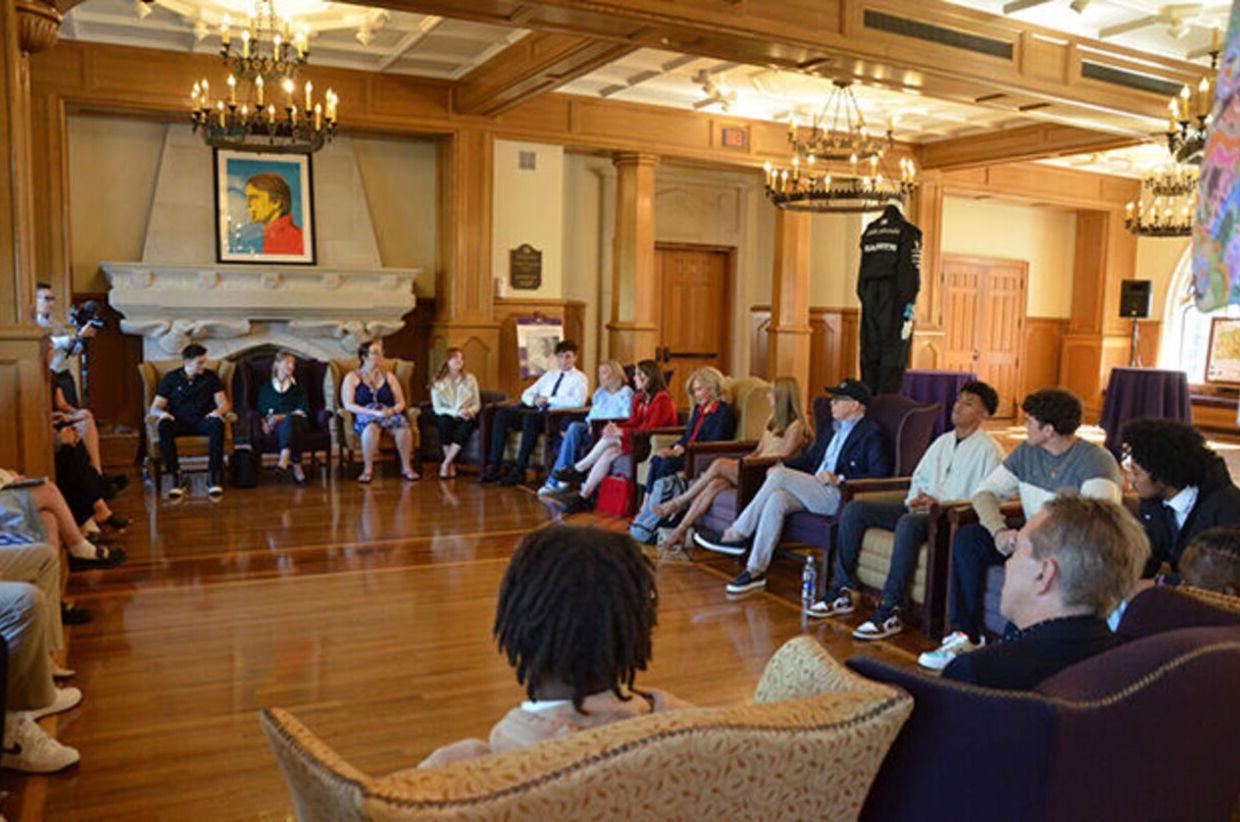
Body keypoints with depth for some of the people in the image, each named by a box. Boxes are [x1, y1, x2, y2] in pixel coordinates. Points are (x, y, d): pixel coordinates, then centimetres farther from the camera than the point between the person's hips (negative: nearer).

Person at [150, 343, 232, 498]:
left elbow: (225, 404, 4)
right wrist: (161, 413, -19)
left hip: (203, 421, 0)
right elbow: (154, 408, 6)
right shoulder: (170, 378, 10)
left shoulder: (210, 377, 11)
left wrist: (219, 411, -21)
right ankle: (177, 476, -30)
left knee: (217, 424, -35)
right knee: (164, 426, -34)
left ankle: (215, 477, -34)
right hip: (179, 422, 0)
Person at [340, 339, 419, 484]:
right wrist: (374, 412, -17)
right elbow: (348, 405, -4)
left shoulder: (389, 376, 19)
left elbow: (401, 402, 14)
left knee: (403, 424, -33)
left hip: (389, 414, 3)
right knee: (371, 425, -40)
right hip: (364, 417, -3)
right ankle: (368, 469, -29)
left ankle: (406, 467, -21)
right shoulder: (352, 377, 8)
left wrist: (392, 411, -11)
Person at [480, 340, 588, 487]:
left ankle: (519, 471, -34)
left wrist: (549, 400, -14)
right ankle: (493, 467, -19)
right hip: (535, 410, 6)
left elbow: (579, 401, -15)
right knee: (502, 414, -15)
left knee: (531, 416, -37)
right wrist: (534, 400, -2)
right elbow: (526, 393, 22)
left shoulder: (579, 378, 5)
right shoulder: (549, 374, 23)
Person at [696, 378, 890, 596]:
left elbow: (881, 474, -11)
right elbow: (809, 458, 24)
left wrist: (839, 479, -18)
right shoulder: (832, 428, 23)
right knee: (776, 499, -23)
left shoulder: (870, 433, -2)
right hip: (813, 493, 7)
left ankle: (737, 535, -18)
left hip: (838, 497, -7)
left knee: (780, 475, -23)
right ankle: (755, 570, -23)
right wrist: (782, 464, 5)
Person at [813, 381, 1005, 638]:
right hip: (919, 509, 8)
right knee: (854, 509, -9)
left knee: (909, 523, -41)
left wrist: (942, 503, -18)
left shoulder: (989, 450, -2)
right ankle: (843, 590, -8)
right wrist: (914, 499, 4)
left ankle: (890, 611, -38)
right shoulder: (943, 442, 22)